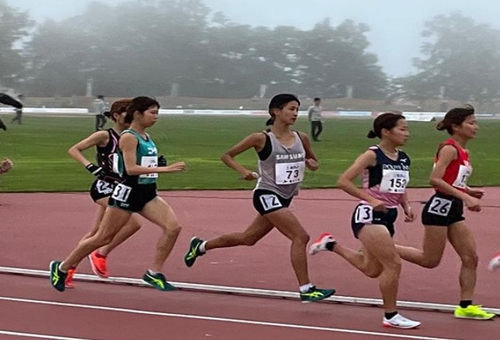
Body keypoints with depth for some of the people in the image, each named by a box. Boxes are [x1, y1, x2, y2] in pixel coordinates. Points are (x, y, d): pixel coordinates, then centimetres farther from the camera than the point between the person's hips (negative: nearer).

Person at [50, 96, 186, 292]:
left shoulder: (147, 138, 13)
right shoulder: (129, 137, -14)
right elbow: (131, 169, -25)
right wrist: (163, 169, -29)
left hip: (147, 194, 8)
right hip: (128, 193, -8)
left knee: (173, 227, -13)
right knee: (103, 238, 1)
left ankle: (154, 273, -6)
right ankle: (62, 268, 17)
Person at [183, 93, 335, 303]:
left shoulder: (301, 139, 2)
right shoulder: (262, 139, -13)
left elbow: (312, 161, 18)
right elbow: (227, 155, -4)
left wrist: (312, 164, -6)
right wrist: (243, 171, -21)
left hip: (284, 198, 7)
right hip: (267, 195, -7)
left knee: (248, 238, 20)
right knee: (300, 236, -19)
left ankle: (200, 246, 40)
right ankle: (306, 289, -15)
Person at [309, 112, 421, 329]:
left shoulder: (404, 159, 8)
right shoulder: (373, 155, -13)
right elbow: (343, 181, -16)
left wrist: (407, 207, 3)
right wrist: (370, 199, -24)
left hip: (388, 217, 8)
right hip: (369, 215, -8)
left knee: (372, 269, 19)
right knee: (393, 264, -14)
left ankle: (331, 245, 37)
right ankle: (391, 316, -2)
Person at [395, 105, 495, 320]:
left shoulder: (462, 152, 13)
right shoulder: (450, 149, -13)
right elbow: (435, 180, -22)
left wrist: (468, 191, 6)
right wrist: (464, 197, -24)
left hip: (454, 210, 9)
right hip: (440, 206, -9)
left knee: (471, 257, 4)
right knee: (430, 260, -2)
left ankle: (465, 306, 8)